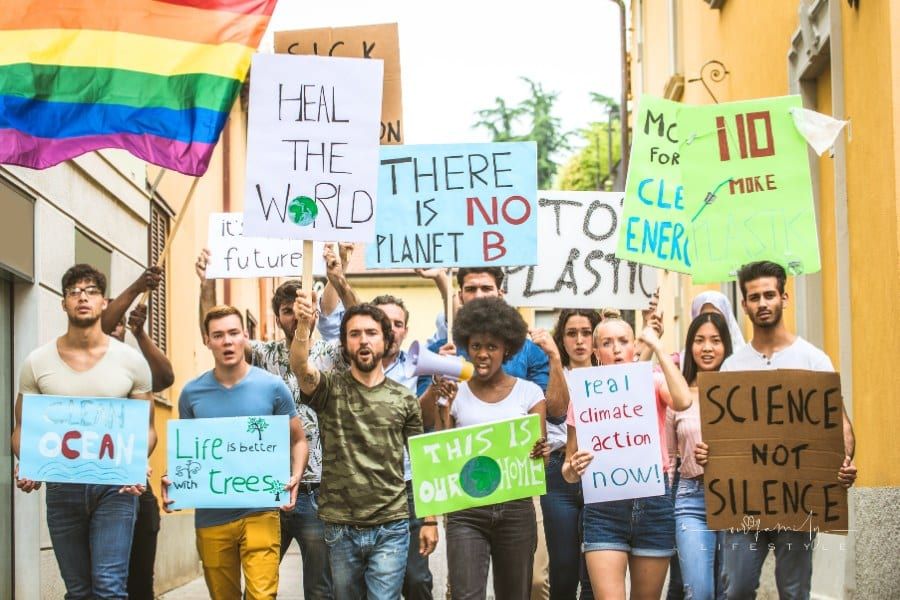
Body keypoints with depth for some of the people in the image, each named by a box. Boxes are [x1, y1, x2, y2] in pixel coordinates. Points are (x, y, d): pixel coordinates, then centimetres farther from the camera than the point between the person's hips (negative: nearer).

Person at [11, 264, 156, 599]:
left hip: (115, 486, -2)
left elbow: (146, 427, 7)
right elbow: (22, 428, 8)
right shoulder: (37, 363, 4)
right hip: (61, 486, 2)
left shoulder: (131, 361, 2)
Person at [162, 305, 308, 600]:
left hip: (259, 512, -2)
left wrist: (295, 478, -13)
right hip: (210, 516, 2)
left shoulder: (272, 387, -2)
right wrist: (171, 480, -7)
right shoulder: (191, 393, 3)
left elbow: (298, 441, 6)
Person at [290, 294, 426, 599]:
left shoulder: (404, 399, 4)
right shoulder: (329, 388, -1)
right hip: (340, 528, 1)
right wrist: (303, 325, -43)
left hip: (390, 529, 0)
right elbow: (300, 367, -24)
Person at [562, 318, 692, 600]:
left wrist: (658, 347, -13)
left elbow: (683, 401, -21)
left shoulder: (652, 383, 4)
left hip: (654, 503, 1)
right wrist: (573, 469, -18)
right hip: (604, 508, -1)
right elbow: (569, 470, 7)